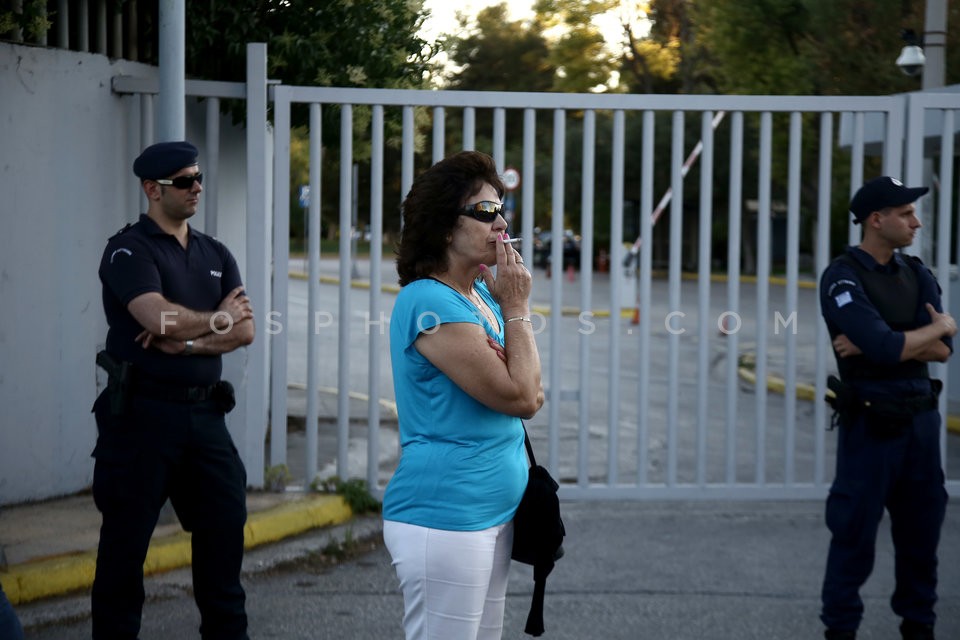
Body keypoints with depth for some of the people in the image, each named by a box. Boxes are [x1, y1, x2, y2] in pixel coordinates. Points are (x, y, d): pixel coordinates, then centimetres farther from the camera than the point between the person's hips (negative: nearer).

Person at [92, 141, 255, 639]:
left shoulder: (215, 255, 13)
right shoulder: (129, 250, -6)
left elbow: (245, 330, 2)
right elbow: (159, 317, -22)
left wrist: (185, 341, -13)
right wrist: (217, 320, -5)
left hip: (204, 412, 6)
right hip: (142, 411, -6)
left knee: (225, 523, 8)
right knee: (127, 534, 2)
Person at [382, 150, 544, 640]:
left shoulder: (481, 294, 12)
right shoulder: (430, 303, -17)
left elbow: (528, 395, 19)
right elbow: (519, 397, -18)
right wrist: (516, 308, -9)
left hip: (492, 513, 9)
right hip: (445, 520, -9)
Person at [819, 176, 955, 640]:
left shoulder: (917, 275, 8)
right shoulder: (842, 278, -10)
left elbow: (943, 352, -2)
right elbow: (887, 348, -22)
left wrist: (875, 343, -14)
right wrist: (938, 327, -5)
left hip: (921, 418, 6)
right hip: (871, 422, -6)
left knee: (922, 528, 11)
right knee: (855, 532, 1)